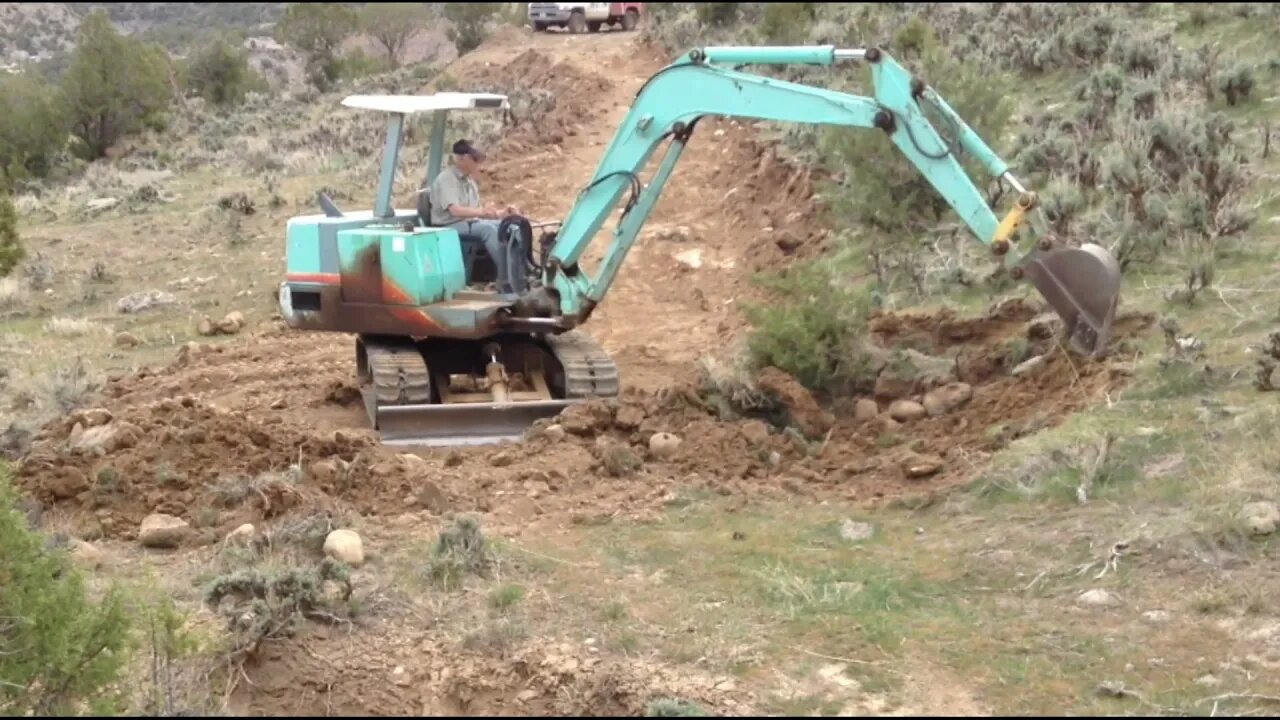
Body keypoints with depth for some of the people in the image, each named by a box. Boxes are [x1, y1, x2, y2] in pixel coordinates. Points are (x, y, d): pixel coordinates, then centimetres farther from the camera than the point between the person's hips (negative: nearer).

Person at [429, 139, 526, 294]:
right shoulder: (445, 179, -11)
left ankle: (521, 275, -20)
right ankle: (506, 280, -35)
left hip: (471, 223, 8)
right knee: (488, 228, -35)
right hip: (450, 227, -8)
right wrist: (481, 212, -40)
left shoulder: (469, 181, 16)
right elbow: (454, 210, -25)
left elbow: (479, 212, 17)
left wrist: (502, 213, 0)